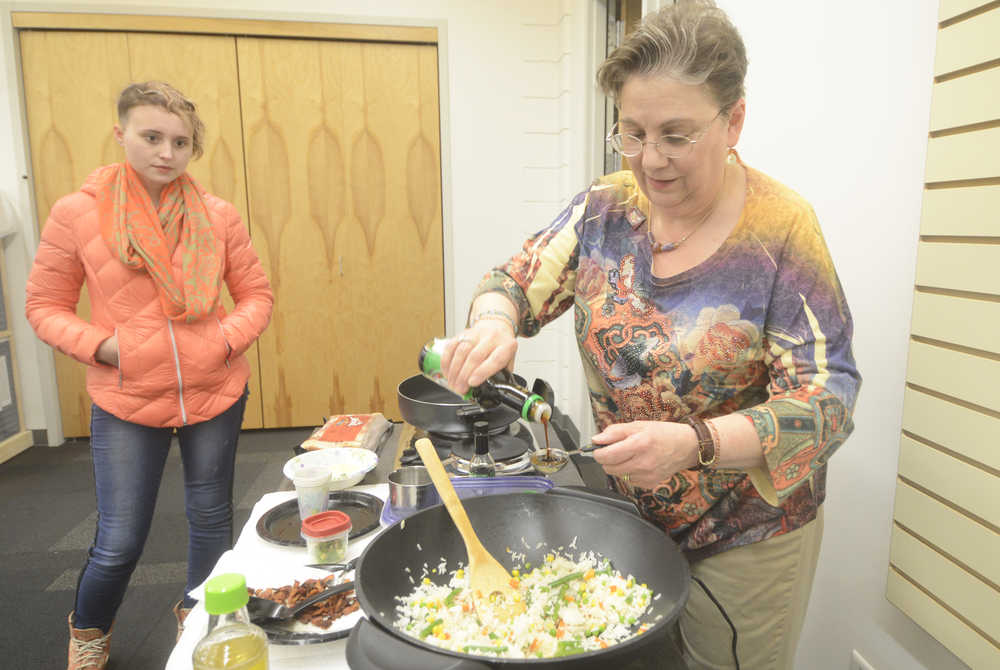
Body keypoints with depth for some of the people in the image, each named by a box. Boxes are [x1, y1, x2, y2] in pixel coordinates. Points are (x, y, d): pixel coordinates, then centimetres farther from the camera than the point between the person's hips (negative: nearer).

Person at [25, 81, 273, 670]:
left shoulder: (218, 215, -2)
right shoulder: (77, 213, -5)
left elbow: (257, 294, 5)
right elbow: (46, 306, 2)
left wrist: (226, 339, -11)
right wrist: (101, 345, -13)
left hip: (216, 395, 2)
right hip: (126, 404, -1)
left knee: (212, 517, 16)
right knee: (120, 542, 7)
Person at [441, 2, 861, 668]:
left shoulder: (782, 229, -19)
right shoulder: (608, 207, -6)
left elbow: (825, 400, -20)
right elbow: (519, 280, -1)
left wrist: (694, 443, -36)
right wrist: (492, 323, -26)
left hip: (746, 539, -3)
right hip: (625, 514, 4)